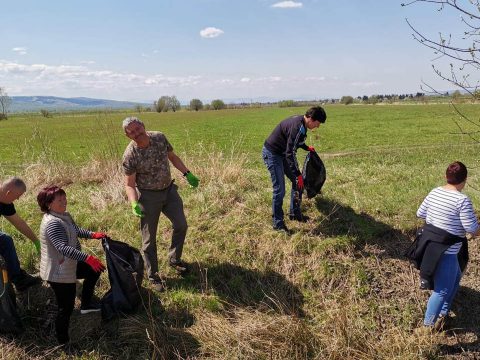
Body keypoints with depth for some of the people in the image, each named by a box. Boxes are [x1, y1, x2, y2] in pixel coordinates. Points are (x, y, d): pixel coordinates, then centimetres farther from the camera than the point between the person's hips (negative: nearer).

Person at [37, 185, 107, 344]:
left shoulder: (64, 215, 2)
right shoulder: (52, 223, -29)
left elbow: (76, 230, 15)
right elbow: (64, 248, -39)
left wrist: (93, 234, -2)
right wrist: (88, 258, -45)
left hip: (68, 266, 10)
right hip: (58, 273, -10)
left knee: (93, 270, 26)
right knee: (66, 307, 1)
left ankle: (86, 304, 38)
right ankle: (63, 341, 19)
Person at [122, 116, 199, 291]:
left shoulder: (159, 137, -10)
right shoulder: (130, 155, -22)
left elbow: (172, 156, 7)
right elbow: (129, 184, -15)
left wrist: (187, 173, 1)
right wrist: (134, 204, -31)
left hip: (169, 190, 5)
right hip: (149, 196, -5)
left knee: (181, 225, 11)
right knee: (149, 237, 4)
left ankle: (174, 259, 36)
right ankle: (153, 276, 22)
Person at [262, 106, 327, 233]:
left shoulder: (300, 121, 0)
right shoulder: (297, 127, -29)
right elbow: (290, 153, -28)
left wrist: (307, 147, 25)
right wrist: (298, 174, -24)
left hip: (282, 153, 10)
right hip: (272, 154, -10)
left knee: (298, 182, 11)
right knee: (279, 190, -9)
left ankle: (295, 213, 24)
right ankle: (278, 223, 4)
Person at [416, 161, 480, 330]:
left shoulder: (434, 192, 2)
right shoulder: (462, 200, -20)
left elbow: (420, 213, 10)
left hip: (430, 244, 9)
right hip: (446, 251, -8)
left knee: (455, 277, 29)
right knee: (442, 289, 7)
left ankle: (443, 312, 41)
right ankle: (428, 324, 18)